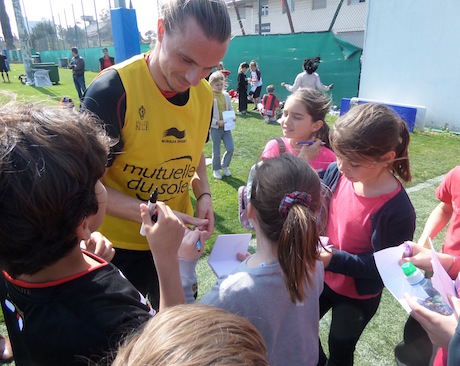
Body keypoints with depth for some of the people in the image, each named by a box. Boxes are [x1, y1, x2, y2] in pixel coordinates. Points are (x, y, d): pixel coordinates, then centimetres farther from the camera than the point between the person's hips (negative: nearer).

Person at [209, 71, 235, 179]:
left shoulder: (226, 95, 4)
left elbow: (230, 108, 15)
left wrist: (233, 117, -5)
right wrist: (217, 122, -22)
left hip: (226, 126, 4)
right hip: (215, 128, -4)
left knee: (231, 148, 1)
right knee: (216, 151, 5)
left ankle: (224, 165, 26)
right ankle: (216, 169, 27)